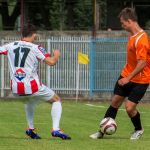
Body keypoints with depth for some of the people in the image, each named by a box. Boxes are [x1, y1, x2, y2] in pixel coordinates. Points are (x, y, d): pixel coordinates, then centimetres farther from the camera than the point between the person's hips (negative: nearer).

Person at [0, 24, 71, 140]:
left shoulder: (10, 46, 5)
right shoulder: (36, 48, -5)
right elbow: (51, 62, -10)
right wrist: (56, 55, 10)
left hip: (16, 89, 5)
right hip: (32, 86, -5)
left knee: (29, 101, 39)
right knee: (57, 100, 15)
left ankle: (31, 129, 31)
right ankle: (56, 129, -3)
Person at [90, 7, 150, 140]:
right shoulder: (132, 35, 3)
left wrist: (128, 78, -25)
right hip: (127, 74, 9)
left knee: (130, 107, -11)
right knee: (115, 102, 9)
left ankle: (139, 129, 17)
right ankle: (102, 131, 17)